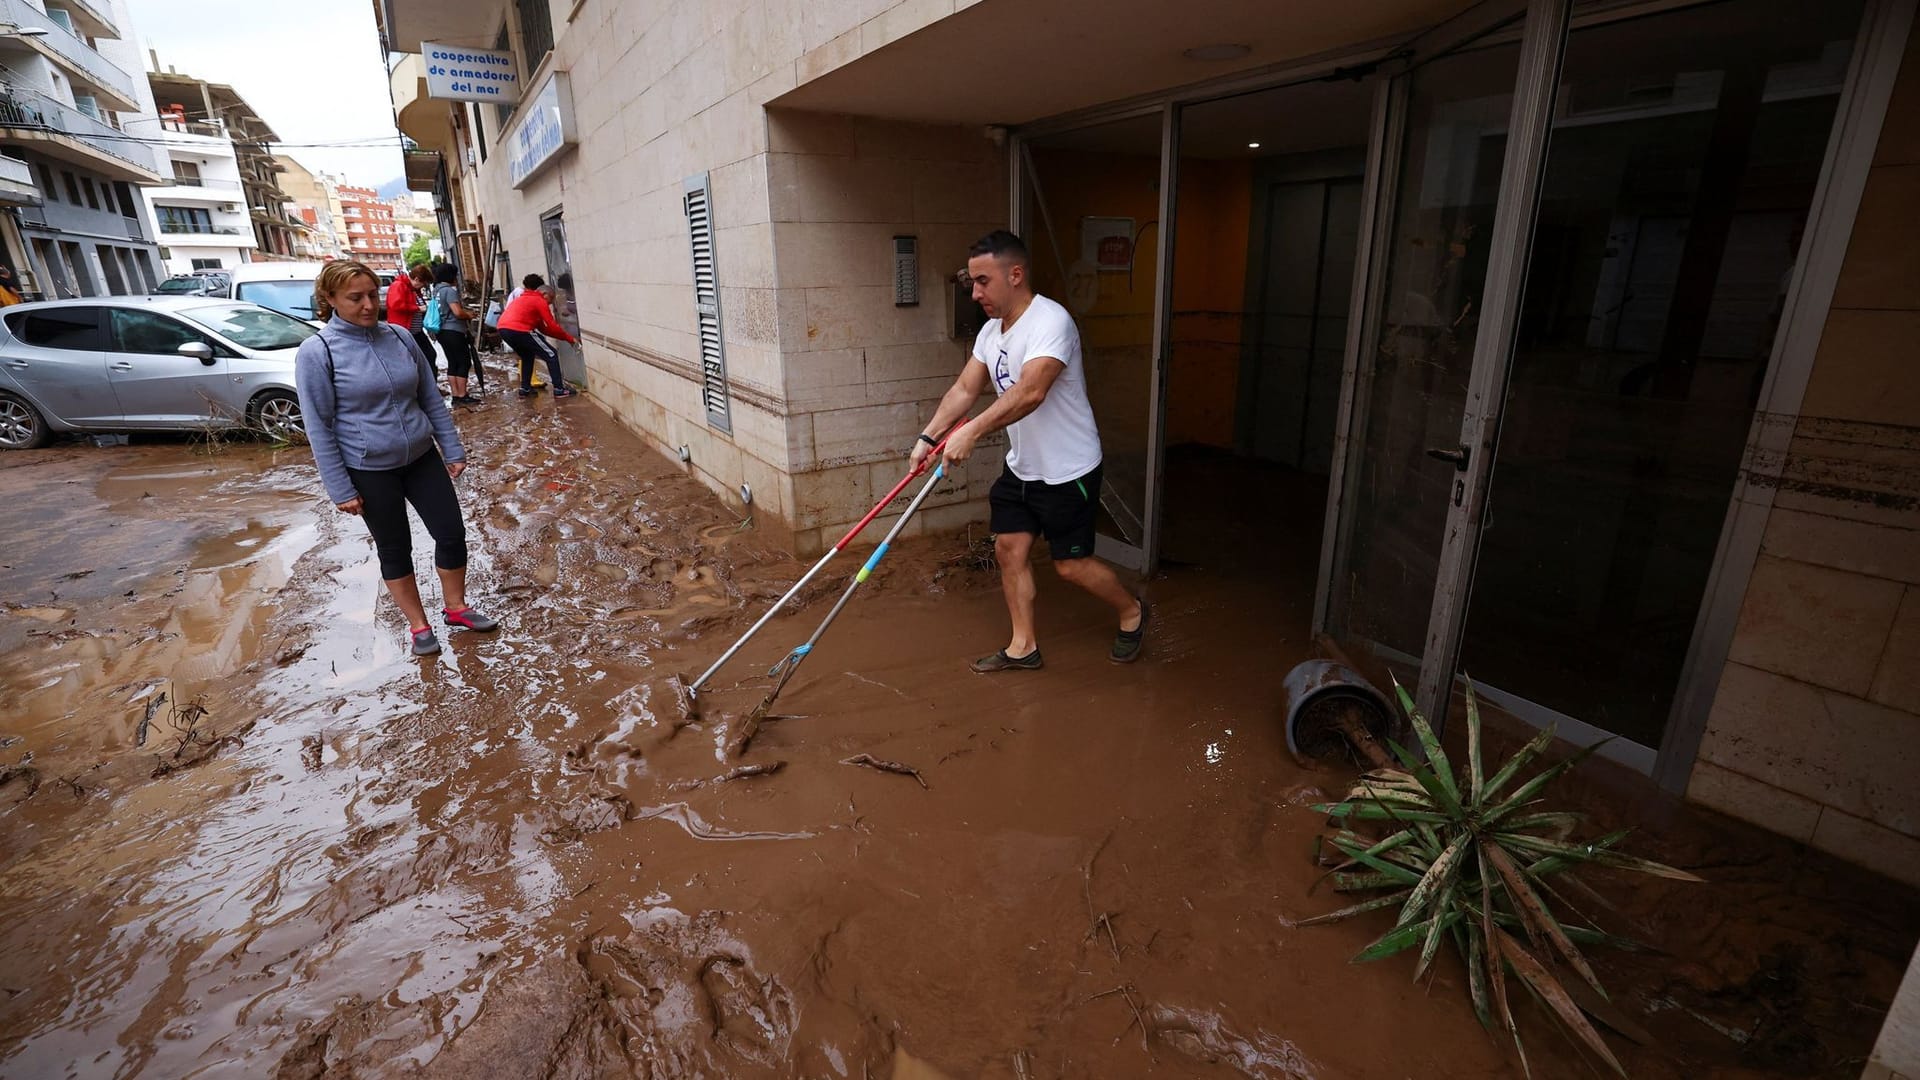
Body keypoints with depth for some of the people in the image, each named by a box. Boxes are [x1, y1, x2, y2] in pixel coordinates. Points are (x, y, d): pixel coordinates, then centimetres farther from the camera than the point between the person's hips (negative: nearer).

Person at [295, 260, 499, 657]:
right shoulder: (316, 352, -12)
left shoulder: (399, 337, 0)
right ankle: (418, 625, 26)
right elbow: (319, 428, -10)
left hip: (421, 457, 4)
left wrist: (453, 449, 8)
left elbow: (432, 398, 8)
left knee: (452, 533, 7)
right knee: (395, 549, 10)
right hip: (369, 470, -4)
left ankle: (456, 607, 28)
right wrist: (340, 489, -10)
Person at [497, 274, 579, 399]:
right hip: (518, 330, -9)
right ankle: (559, 389, -6)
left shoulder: (523, 299, 32)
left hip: (503, 329, 9)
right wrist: (569, 338, 10)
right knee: (551, 355, 0)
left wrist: (562, 334, 22)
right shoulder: (540, 301, 5)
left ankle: (525, 389, 25)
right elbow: (552, 326, -1)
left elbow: (543, 328, 27)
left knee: (527, 356, 30)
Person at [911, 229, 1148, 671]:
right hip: (1021, 466, 8)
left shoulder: (1051, 321, -24)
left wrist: (972, 431, -44)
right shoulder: (991, 331, 5)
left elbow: (1030, 392, -37)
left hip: (1068, 470, -8)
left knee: (1072, 564, 2)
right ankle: (1023, 647, 23)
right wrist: (929, 436, -9)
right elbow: (964, 389, 5)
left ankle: (1132, 611, 30)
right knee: (1009, 549, 8)